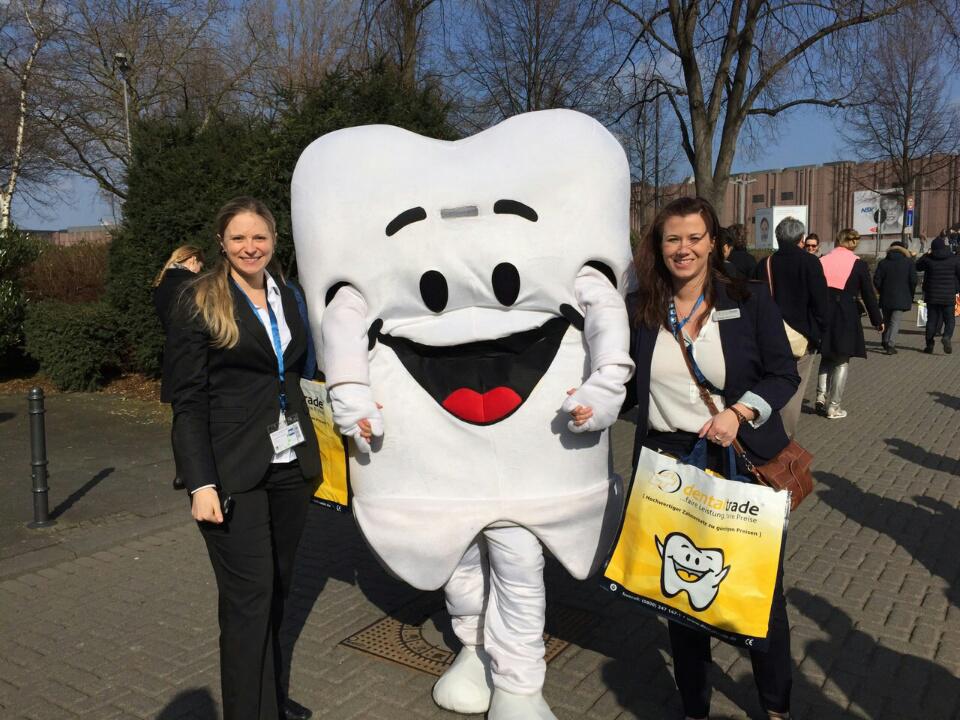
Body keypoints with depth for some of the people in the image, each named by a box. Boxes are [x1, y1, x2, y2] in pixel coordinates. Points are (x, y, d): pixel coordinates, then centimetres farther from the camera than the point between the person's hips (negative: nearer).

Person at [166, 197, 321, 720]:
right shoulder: (199, 303, -5)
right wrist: (201, 484, -14)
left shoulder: (287, 298, 12)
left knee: (277, 587, 14)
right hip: (233, 473, -5)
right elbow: (188, 401, -8)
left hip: (290, 466, 5)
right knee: (249, 595, -3)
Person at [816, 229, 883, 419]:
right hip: (846, 317, -3)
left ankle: (821, 395, 7)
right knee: (842, 361, 7)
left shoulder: (821, 261, 3)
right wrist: (877, 320, 12)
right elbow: (868, 295, 1)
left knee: (828, 356, 21)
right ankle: (833, 406, 6)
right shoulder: (858, 264, -3)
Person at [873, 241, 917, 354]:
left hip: (886, 298, 2)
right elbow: (913, 280, -5)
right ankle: (890, 345, -9)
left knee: (886, 321, 17)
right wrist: (910, 296, 7)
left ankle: (886, 342, 26)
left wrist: (882, 292, 11)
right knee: (895, 322, -1)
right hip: (901, 298, -2)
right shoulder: (908, 262, -1)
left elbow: (876, 280, -3)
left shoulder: (883, 262, 2)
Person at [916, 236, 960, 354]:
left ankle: (929, 344, 8)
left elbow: (918, 266, 13)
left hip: (932, 296, 1)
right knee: (949, 319, 9)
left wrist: (927, 255, 18)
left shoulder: (928, 259, -6)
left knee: (931, 320, 8)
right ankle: (947, 336, -17)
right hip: (949, 296, -1)